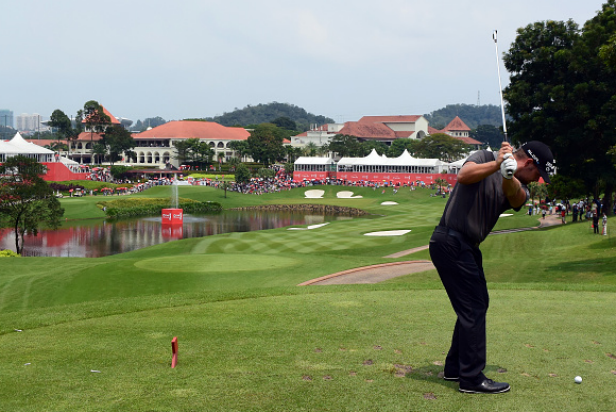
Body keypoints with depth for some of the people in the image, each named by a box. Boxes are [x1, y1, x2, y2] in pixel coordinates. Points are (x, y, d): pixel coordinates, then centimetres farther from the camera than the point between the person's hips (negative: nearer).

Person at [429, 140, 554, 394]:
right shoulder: (484, 157, -4)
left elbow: (515, 195, -16)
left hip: (468, 248, 9)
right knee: (474, 307, -8)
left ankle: (454, 368, 27)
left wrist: (508, 174, -37)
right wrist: (496, 165, -37)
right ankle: (472, 378, -2)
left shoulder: (520, 188, 10)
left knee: (476, 304, 15)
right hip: (450, 242, -8)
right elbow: (463, 175, -25)